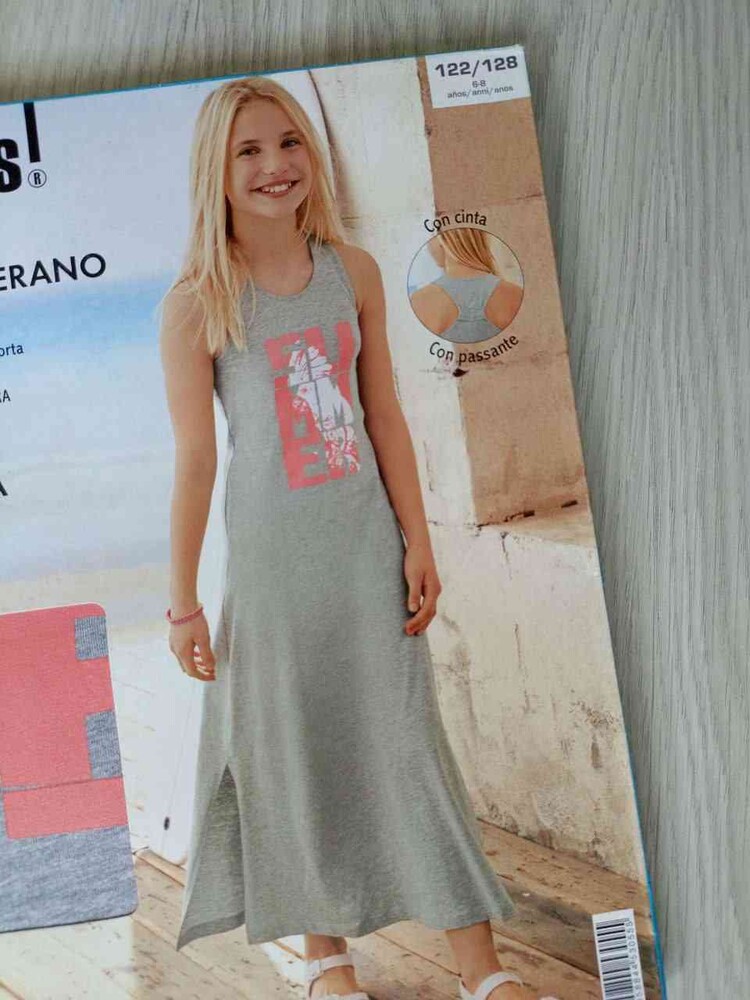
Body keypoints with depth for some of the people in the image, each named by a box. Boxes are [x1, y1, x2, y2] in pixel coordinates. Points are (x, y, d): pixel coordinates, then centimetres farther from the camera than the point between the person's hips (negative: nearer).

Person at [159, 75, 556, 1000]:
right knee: (296, 751, 10)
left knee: (406, 741, 7)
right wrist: (182, 601, -5)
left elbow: (385, 419, 5)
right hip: (269, 551, -2)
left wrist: (417, 543, 3)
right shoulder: (197, 303, -9)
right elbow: (194, 457, -8)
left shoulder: (353, 272, 1)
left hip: (365, 541, 3)